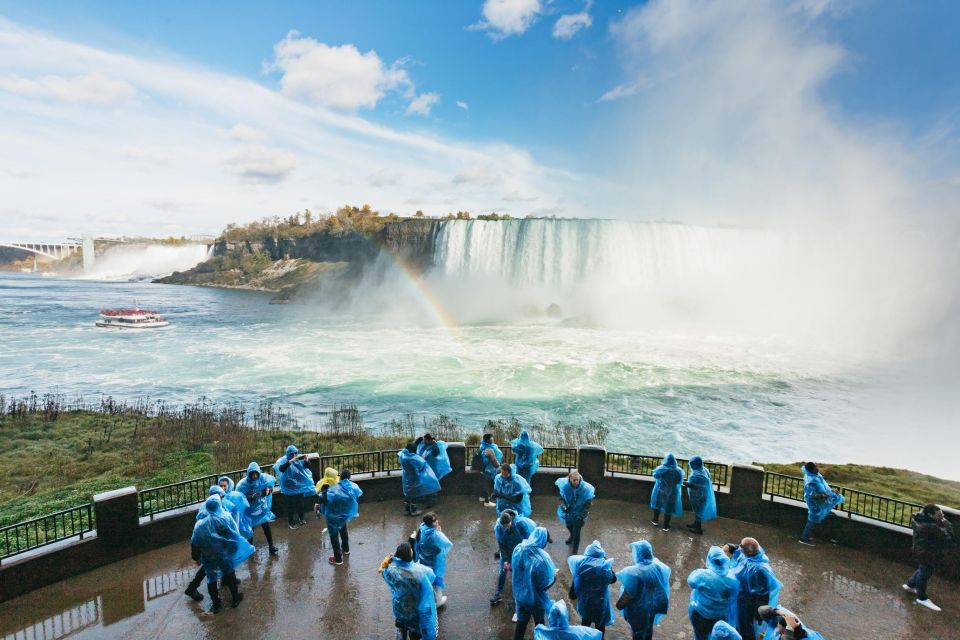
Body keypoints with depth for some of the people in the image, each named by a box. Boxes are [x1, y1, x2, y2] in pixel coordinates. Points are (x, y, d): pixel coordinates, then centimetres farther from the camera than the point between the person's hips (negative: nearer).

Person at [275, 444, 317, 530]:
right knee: (290, 505, 6)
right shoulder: (284, 460, -18)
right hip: (289, 487, -4)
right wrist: (291, 461, -46)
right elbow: (281, 469, -37)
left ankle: (301, 519, 40)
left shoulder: (300, 459, -8)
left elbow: (307, 467, -7)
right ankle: (291, 522, 23)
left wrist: (306, 460, -28)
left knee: (300, 503, 20)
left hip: (299, 485, 4)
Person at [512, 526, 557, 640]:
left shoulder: (518, 549, -14)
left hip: (519, 595, 4)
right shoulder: (542, 559, -32)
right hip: (535, 599, -4)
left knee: (521, 621, 24)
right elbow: (545, 585, -22)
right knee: (539, 622, 24)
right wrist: (554, 576, -3)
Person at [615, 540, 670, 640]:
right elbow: (661, 585, 1)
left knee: (638, 631, 19)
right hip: (653, 604, 6)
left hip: (639, 608, -5)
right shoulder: (658, 566, -17)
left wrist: (619, 604, -7)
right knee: (648, 627, 30)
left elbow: (628, 594, -23)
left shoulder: (634, 573, -35)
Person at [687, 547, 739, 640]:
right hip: (721, 615, 3)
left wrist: (702, 570, 0)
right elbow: (733, 599, -5)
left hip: (701, 614, -3)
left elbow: (691, 581, -10)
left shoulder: (703, 575, -31)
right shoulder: (732, 579, -21)